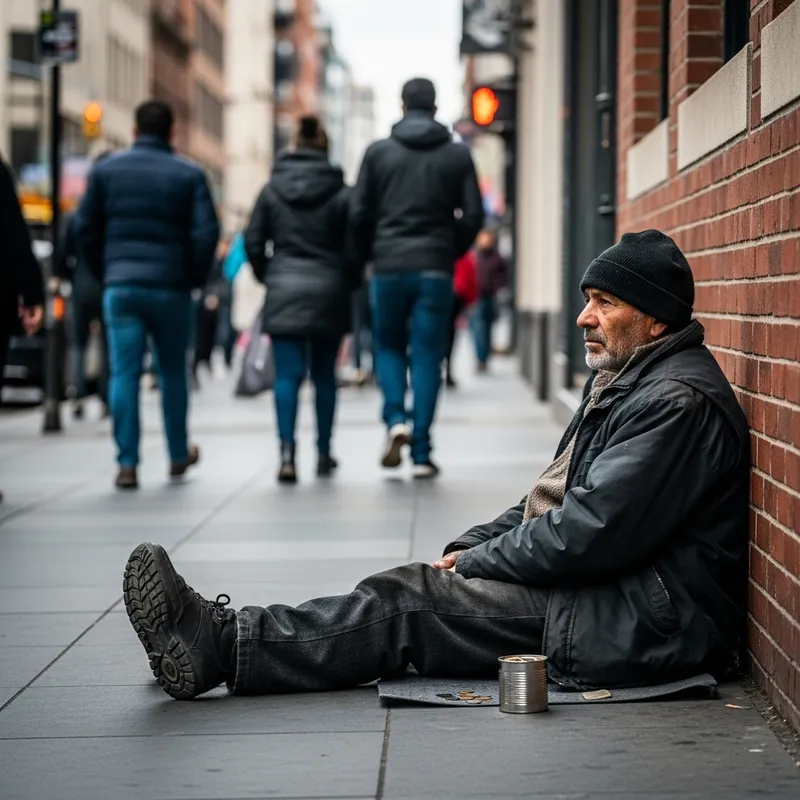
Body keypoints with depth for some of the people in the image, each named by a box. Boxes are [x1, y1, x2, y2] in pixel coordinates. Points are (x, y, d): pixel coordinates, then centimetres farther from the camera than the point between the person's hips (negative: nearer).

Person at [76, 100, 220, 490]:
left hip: (120, 287, 1)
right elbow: (207, 232, -7)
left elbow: (86, 227, 5)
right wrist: (195, 277, 5)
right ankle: (178, 455, 25)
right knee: (173, 372, 14)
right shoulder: (189, 175, -1)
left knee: (124, 374, -1)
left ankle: (127, 464, -8)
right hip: (171, 288, -1)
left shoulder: (105, 170, 5)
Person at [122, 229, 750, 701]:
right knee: (411, 592, -3)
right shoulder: (623, 381, 20)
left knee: (411, 602, -18)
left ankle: (222, 646, -21)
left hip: (647, 622, -10)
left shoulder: (679, 402, -16)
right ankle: (217, 641, -11)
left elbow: (588, 535, -22)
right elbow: (555, 500, 23)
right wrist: (473, 544, 7)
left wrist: (476, 561, -9)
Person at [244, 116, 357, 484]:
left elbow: (253, 241, 2)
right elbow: (352, 247, -5)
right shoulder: (340, 193, -4)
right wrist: (348, 282, 11)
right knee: (324, 375, 11)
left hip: (284, 291, 0)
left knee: (287, 375, -3)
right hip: (328, 292, 0)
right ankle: (323, 453, 18)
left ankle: (287, 453, -17)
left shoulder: (271, 190, 2)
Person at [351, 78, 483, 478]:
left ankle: (396, 420, -6)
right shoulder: (457, 155, 3)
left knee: (389, 346, 17)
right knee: (427, 357, 3)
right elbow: (472, 215, 0)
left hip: (389, 268, 0)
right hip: (435, 269, 0)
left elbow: (359, 213, 0)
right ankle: (421, 453, 1)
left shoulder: (378, 152, 2)